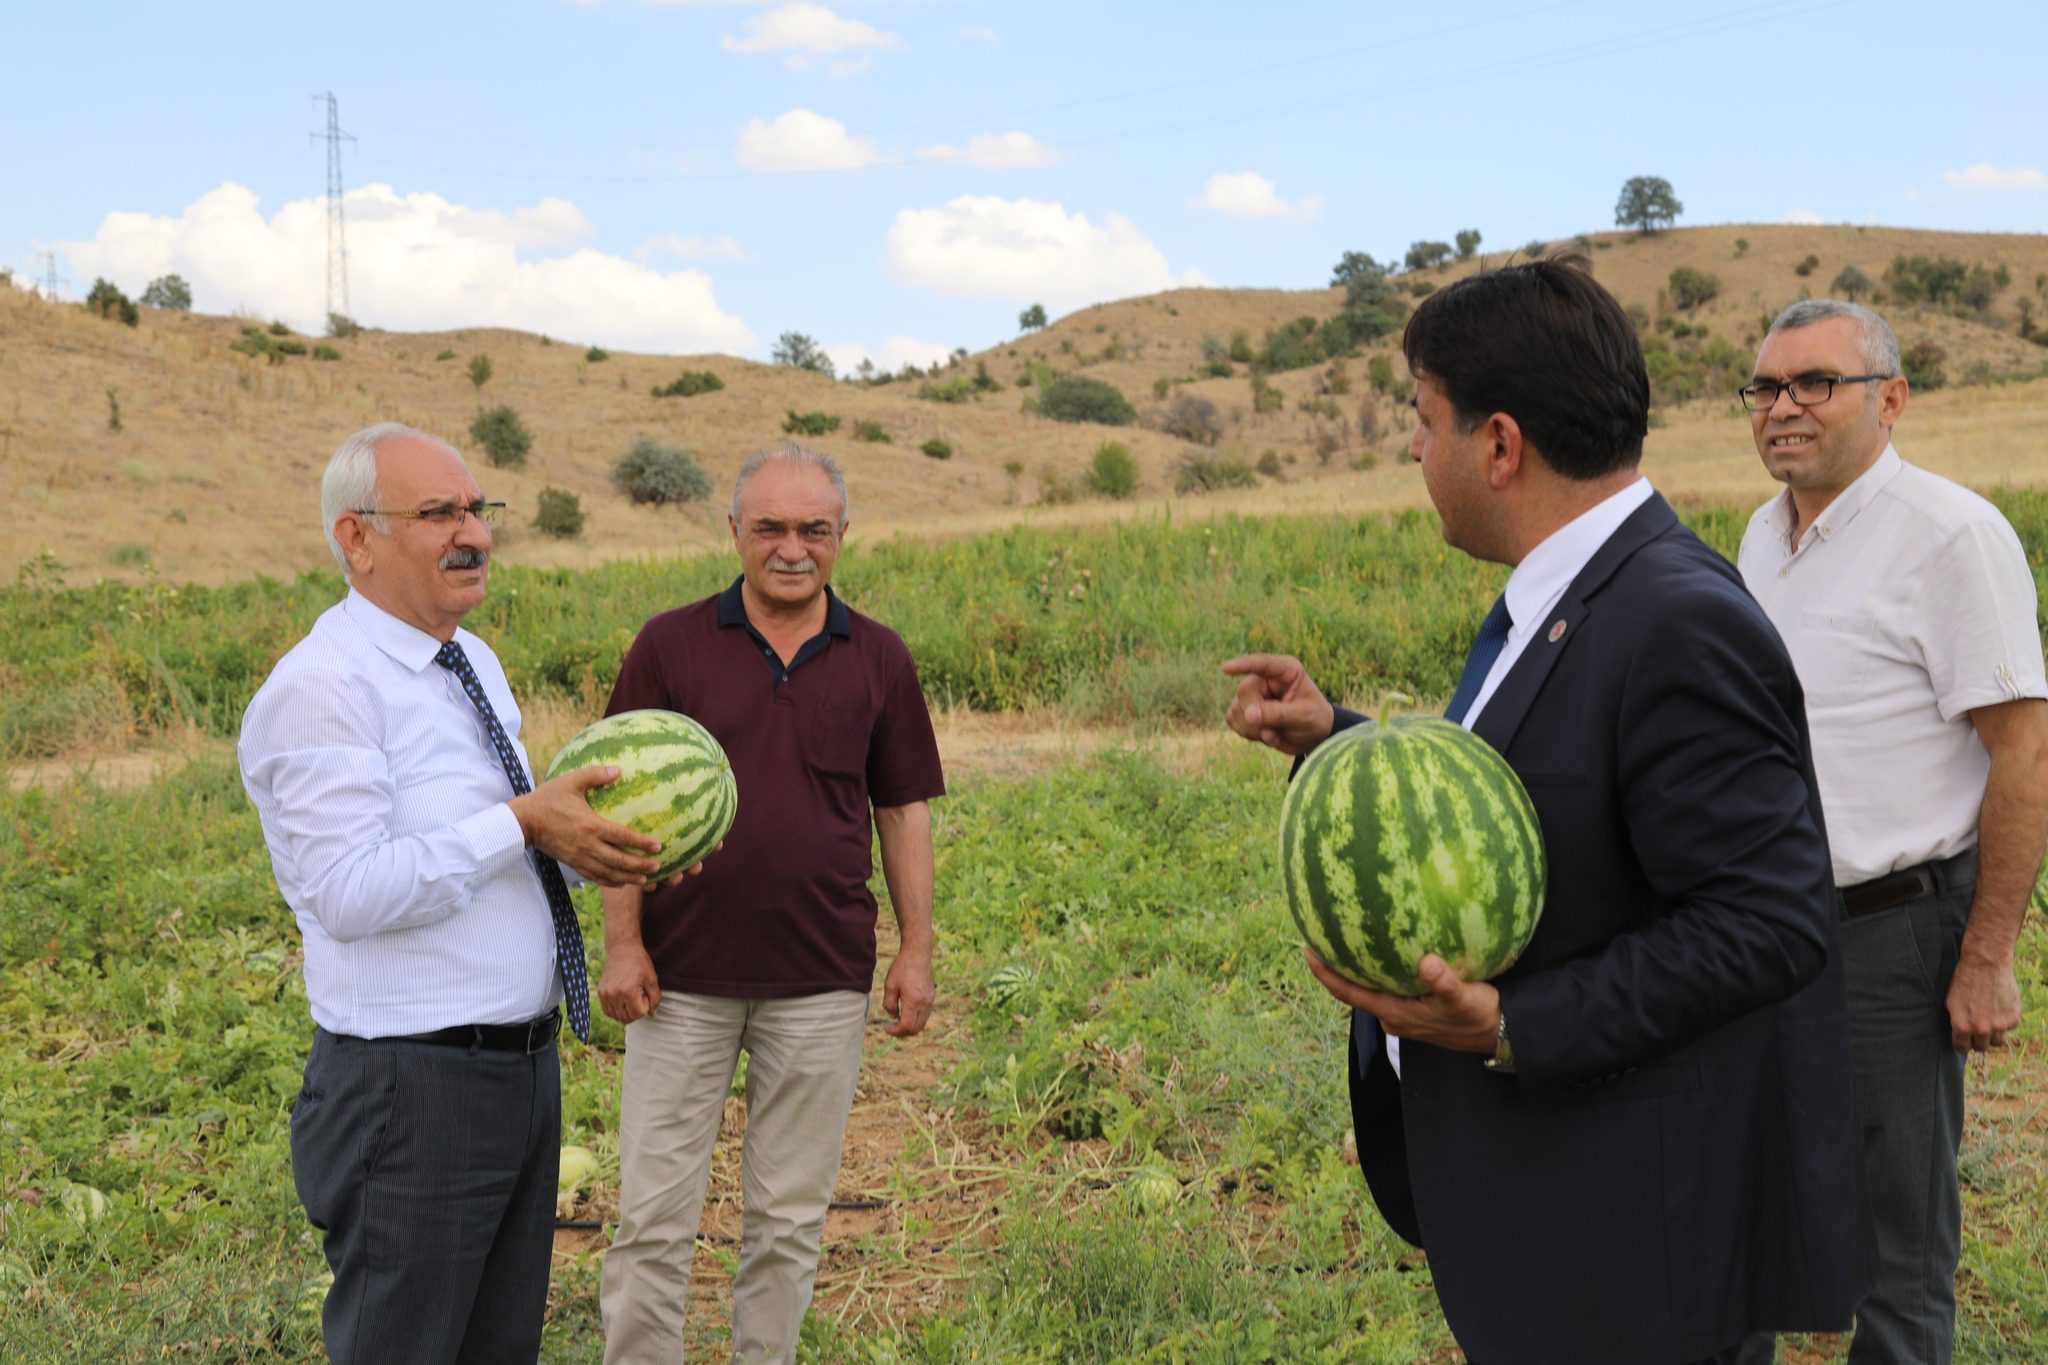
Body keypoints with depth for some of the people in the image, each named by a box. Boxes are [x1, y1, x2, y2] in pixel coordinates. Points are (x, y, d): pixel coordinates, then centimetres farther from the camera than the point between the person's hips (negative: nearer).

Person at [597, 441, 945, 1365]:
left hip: (821, 984, 1)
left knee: (790, 1217, 10)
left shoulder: (878, 659, 4)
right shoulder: (671, 646, 0)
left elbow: (904, 810, 9)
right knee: (654, 1214, 3)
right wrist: (621, 943, -5)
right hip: (684, 977, -1)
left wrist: (916, 950, 4)